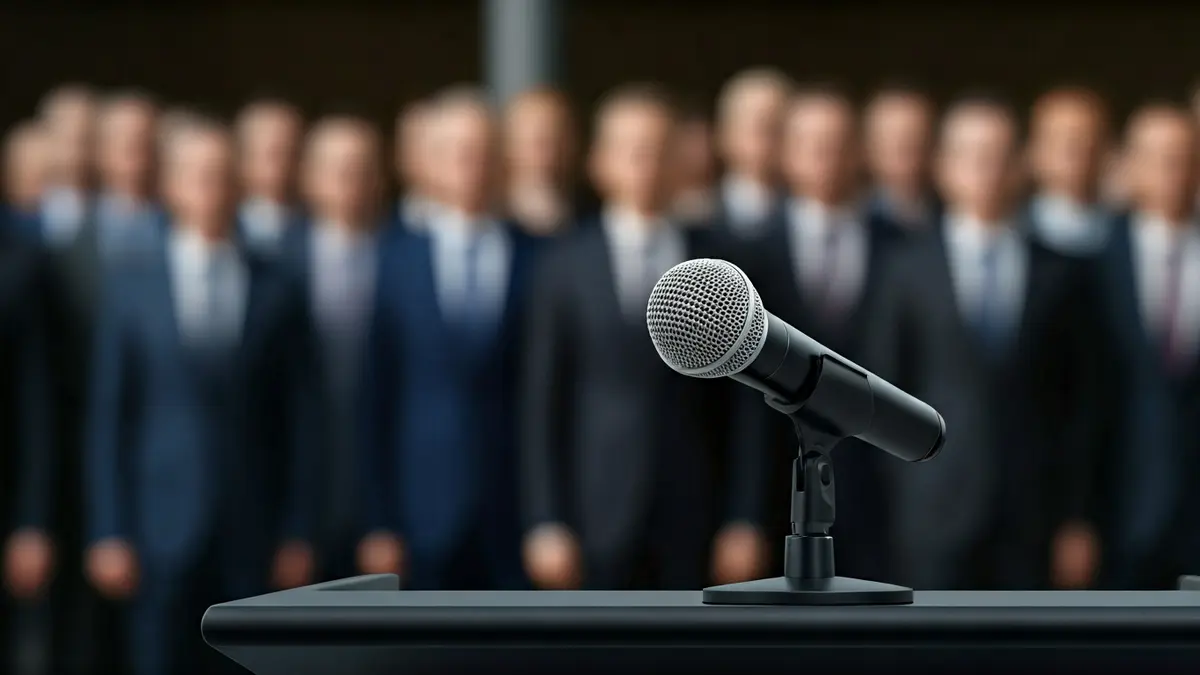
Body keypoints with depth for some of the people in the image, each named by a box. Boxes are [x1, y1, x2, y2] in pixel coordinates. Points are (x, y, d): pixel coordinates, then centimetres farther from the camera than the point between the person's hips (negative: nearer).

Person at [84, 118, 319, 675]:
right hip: (162, 530, -1)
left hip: (253, 531, 1)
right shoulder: (132, 288, 5)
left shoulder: (279, 293, 7)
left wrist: (297, 535, 1)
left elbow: (298, 421, 6)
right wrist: (108, 534, -3)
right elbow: (108, 417, 3)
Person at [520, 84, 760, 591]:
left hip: (690, 516, 1)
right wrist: (546, 525, -5)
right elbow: (540, 405, 2)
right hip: (596, 518, -1)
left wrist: (743, 520, 0)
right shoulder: (566, 267, 3)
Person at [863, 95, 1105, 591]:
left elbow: (1085, 400, 8)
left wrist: (1070, 508, 1)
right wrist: (905, 489, -2)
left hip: (1033, 519, 1)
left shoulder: (1062, 275, 9)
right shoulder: (908, 271, 6)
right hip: (937, 520, -1)